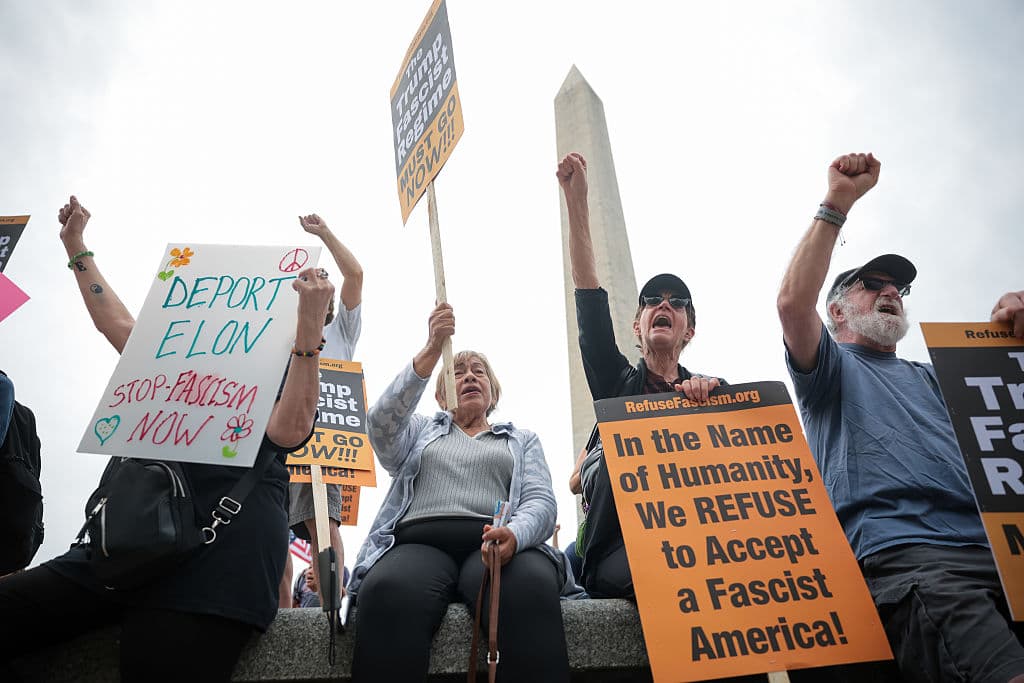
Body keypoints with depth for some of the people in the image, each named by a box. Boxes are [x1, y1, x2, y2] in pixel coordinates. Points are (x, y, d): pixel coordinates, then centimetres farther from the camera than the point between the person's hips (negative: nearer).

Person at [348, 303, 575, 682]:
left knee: (530, 589, -39)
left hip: (495, 545, 0)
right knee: (387, 593, -39)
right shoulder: (421, 430, 28)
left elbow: (541, 502, 9)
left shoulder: (523, 439, 28)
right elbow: (380, 426, 3)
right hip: (419, 543, 0)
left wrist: (515, 533, -18)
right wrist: (431, 352, -8)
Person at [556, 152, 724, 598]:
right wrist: (576, 203, -5)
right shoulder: (617, 382, 14)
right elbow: (590, 302, 2)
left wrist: (711, 394, -20)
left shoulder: (712, 390, 18)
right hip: (615, 560, 1)